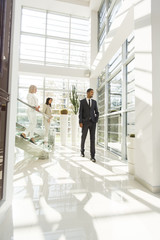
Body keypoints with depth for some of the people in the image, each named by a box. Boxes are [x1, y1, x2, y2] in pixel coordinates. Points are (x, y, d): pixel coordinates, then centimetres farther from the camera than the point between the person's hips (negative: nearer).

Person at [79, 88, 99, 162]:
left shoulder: (94, 102, 13)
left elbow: (97, 112, 14)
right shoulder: (82, 101, 4)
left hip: (92, 122, 2)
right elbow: (80, 112, -3)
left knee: (92, 138, -6)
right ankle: (82, 151, 33)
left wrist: (96, 121, -1)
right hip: (85, 122, -2)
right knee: (83, 138, 6)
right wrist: (80, 122, -12)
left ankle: (92, 156, -2)